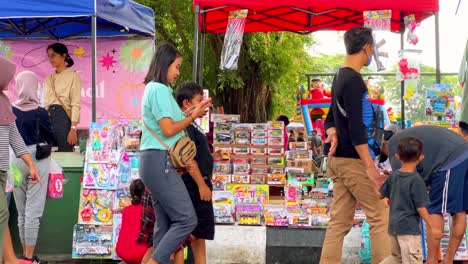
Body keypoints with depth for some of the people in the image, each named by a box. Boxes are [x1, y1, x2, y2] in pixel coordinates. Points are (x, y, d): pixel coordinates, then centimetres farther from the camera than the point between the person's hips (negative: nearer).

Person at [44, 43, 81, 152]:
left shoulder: (72, 75, -1)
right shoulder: (49, 78, 17)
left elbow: (76, 104, -9)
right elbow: (45, 102, 17)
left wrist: (73, 129, -17)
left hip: (63, 117, -6)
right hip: (48, 117, 6)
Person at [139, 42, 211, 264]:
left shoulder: (155, 89, 21)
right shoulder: (160, 89, -10)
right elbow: (168, 129, -16)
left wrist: (192, 113, 14)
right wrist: (193, 116, -3)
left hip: (156, 162, 10)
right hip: (160, 162, -10)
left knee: (165, 224, 7)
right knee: (186, 220, -12)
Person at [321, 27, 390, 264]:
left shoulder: (340, 77, 14)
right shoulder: (354, 81, -16)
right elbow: (356, 129, -21)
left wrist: (332, 133, 0)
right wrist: (370, 166, -21)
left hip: (339, 159, 9)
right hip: (353, 160, -9)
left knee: (339, 222, 7)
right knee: (380, 217, -3)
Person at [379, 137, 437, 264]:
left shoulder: (394, 175, 2)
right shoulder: (416, 180, -16)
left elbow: (381, 194, 14)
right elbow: (420, 207, -16)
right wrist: (431, 225, -6)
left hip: (393, 225, 7)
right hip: (409, 227, -7)